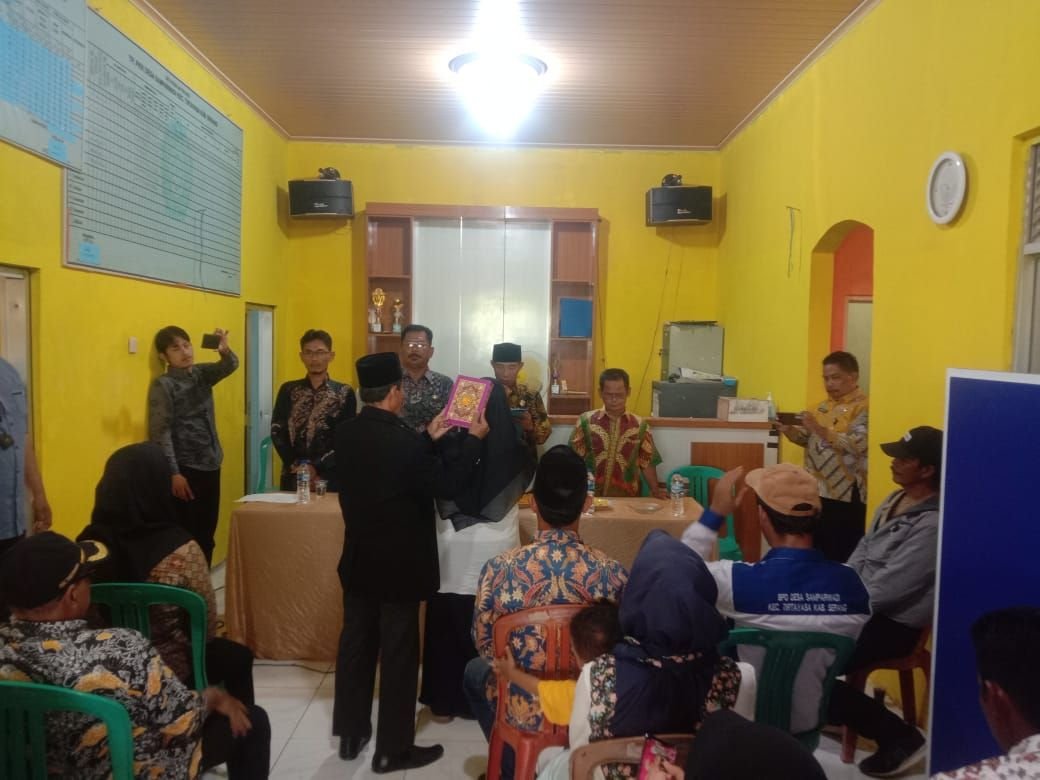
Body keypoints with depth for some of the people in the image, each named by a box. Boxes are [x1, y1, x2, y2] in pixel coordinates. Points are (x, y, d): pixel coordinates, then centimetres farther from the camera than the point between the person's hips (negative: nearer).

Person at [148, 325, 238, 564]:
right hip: (186, 470, -6)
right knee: (187, 535, 0)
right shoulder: (163, 385, -8)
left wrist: (225, 350, -29)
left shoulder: (202, 373, 9)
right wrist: (173, 473, -18)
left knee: (207, 533, 13)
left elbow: (230, 366, -5)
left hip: (210, 466, 6)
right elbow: (160, 432, -13)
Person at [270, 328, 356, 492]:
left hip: (330, 477, -2)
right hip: (293, 476, 2)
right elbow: (277, 432, 2)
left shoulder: (345, 393, 1)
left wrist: (316, 467, -13)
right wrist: (295, 465, -11)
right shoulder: (288, 390, 8)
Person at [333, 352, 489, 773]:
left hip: (358, 560, 7)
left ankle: (350, 733, 34)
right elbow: (446, 482, -13)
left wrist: (428, 437, 14)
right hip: (399, 564, -7)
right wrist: (474, 438, -2)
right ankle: (393, 749, 20)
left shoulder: (346, 433, -3)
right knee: (398, 654, 7)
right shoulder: (402, 440, -25)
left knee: (356, 644, 19)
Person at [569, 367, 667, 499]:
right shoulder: (586, 421, 3)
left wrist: (655, 490, -4)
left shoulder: (640, 425, 6)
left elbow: (647, 463, 10)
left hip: (627, 498, 1)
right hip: (591, 497, -1)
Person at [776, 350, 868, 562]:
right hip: (816, 491, 8)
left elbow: (858, 445, -22)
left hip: (846, 495, -7)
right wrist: (789, 430, -2)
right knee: (817, 551, 15)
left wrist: (821, 430, -26)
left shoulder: (863, 407, -9)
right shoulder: (824, 405, 15)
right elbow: (807, 439, 18)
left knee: (842, 556, 0)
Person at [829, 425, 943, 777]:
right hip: (862, 606, 9)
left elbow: (886, 590, -25)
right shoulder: (896, 500, 6)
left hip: (892, 623, -9)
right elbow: (862, 552, 13)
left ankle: (899, 737, -1)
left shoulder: (931, 525, -24)